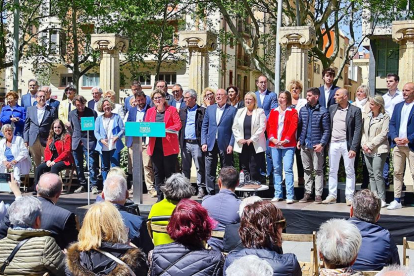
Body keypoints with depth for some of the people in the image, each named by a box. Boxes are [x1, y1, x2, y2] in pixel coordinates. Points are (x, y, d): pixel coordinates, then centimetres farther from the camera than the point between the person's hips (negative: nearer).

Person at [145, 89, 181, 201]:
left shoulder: (172, 110, 3)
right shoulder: (150, 111, 15)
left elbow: (178, 125, -5)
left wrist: (166, 129, -18)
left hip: (169, 146, -4)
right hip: (155, 146, 4)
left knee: (170, 173, -1)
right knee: (157, 173, 7)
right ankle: (160, 197, 14)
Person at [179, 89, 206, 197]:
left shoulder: (202, 111, -1)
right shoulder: (182, 111, 14)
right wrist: (180, 142, 6)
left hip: (196, 143, -5)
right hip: (185, 143, 5)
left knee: (200, 167, -1)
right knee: (185, 167, 10)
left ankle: (201, 189, 6)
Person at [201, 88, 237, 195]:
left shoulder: (232, 110, -1)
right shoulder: (209, 109, 11)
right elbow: (204, 127, 11)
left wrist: (231, 144, -11)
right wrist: (203, 142, 2)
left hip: (225, 145, -3)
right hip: (211, 145, 3)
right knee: (209, 171, 4)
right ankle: (210, 193, 11)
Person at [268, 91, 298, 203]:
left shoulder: (293, 112, 3)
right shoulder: (273, 112, 15)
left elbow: (293, 127, -5)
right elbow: (269, 126, 8)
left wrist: (285, 140, -14)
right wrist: (272, 138, -8)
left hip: (288, 145, -4)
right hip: (274, 144, 4)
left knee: (288, 169, -10)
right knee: (276, 169, 7)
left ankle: (290, 196, -10)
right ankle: (278, 194, 14)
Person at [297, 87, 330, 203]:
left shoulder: (323, 111, -5)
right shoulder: (303, 110, 10)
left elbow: (327, 130, -6)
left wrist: (322, 144, -15)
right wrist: (299, 140, 6)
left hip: (316, 145, -5)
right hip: (304, 145, 5)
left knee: (318, 170, 0)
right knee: (307, 170, 11)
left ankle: (318, 195, 3)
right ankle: (307, 193, 17)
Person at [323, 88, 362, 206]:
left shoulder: (355, 110, -4)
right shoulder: (332, 108, 9)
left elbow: (357, 130, -7)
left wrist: (353, 148, -13)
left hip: (347, 144, -4)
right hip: (333, 143, 4)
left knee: (349, 171, 3)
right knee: (332, 170, 10)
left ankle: (349, 197, 9)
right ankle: (332, 195, 18)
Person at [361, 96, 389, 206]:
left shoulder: (385, 117, -5)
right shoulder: (367, 117, 14)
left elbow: (383, 134, -10)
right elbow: (363, 132, 13)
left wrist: (370, 145, -12)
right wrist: (364, 144, -4)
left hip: (379, 150, -6)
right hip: (367, 151, 6)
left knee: (377, 175, -11)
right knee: (371, 175, 8)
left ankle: (382, 199, -6)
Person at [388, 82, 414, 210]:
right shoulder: (398, 106, 14)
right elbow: (392, 123, 12)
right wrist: (395, 138, -4)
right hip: (398, 145, 5)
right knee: (397, 173, 7)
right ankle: (397, 201, 12)